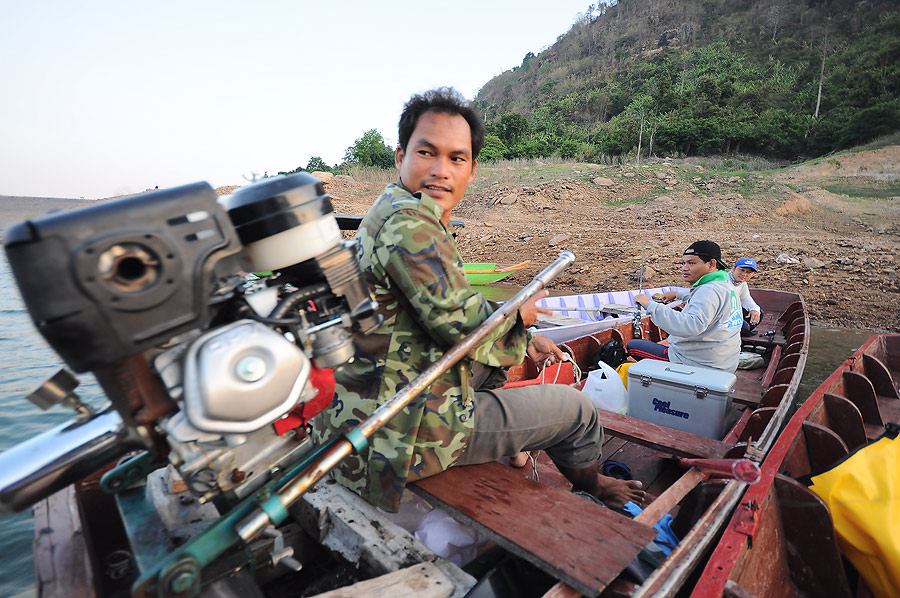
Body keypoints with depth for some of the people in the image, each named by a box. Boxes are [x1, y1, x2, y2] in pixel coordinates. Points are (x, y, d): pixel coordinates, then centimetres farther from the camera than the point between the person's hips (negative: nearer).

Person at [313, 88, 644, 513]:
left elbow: (447, 313, 16)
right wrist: (519, 316, -2)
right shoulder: (407, 221, -24)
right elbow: (464, 322, -24)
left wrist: (521, 340, 11)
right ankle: (590, 486, 40)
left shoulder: (396, 210, 11)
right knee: (577, 411, 6)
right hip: (406, 434, -10)